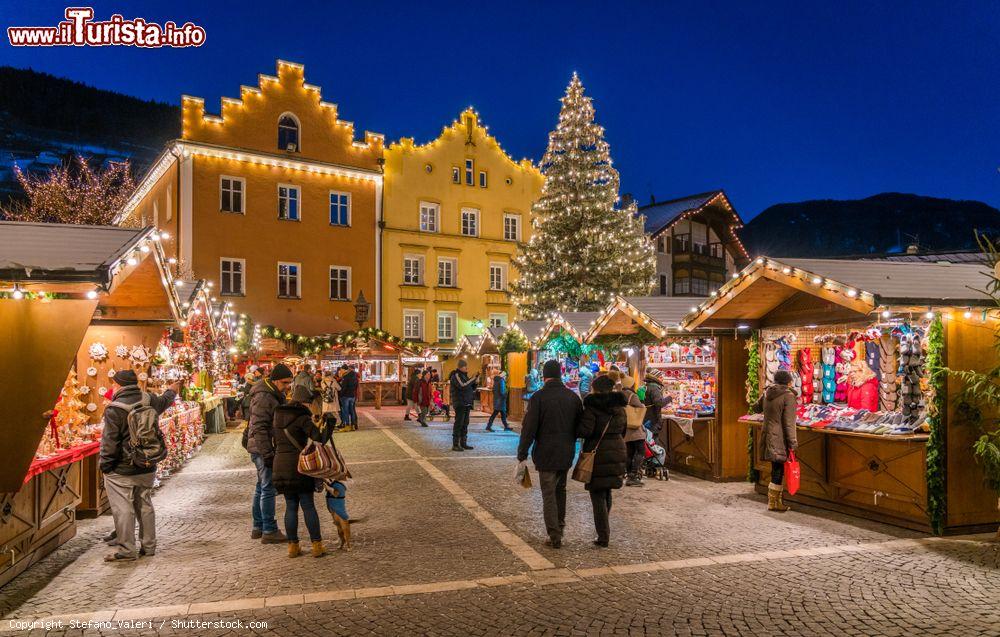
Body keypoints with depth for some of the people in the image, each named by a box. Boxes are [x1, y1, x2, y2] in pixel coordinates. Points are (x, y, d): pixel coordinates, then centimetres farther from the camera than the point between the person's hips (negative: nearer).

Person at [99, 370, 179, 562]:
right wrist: (172, 391, 47)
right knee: (145, 505, 15)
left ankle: (126, 551, 3)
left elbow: (110, 443, -16)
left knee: (123, 508, 0)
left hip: (122, 470, -6)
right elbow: (164, 401, 25)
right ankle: (148, 546, 23)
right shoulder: (149, 400, 1)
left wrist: (105, 466, -6)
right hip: (147, 468, 7)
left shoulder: (114, 410, -17)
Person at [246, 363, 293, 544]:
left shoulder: (276, 395, 13)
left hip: (267, 449, 10)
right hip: (263, 449, -10)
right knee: (268, 489, -6)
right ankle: (269, 531, 0)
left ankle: (258, 527, 26)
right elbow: (259, 429, -23)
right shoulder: (263, 397, -19)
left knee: (261, 488, 16)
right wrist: (267, 454, -23)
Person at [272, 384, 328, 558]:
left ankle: (292, 545, 14)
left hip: (280, 463, 6)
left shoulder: (278, 415, 12)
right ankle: (316, 545, 5)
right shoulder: (302, 417, -11)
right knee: (308, 506, 2)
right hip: (299, 463, -6)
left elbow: (275, 441, 16)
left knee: (291, 506, 13)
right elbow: (318, 437, -21)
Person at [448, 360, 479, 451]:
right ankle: (455, 445, -6)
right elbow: (463, 386, -25)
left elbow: (471, 389, 20)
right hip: (460, 403, -9)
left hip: (467, 403, 9)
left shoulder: (464, 375, 18)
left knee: (465, 424, 11)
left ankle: (463, 443, 17)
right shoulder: (456, 375, -10)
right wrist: (473, 379, -18)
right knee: (458, 423, -9)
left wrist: (476, 383, 2)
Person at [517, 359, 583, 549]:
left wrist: (522, 454, -6)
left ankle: (554, 536, 1)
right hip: (566, 454, 5)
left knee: (549, 494, 2)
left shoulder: (538, 397, -12)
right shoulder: (573, 396, 3)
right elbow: (581, 426, 9)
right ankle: (560, 525, 31)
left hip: (546, 454, -5)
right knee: (560, 489, 22)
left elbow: (529, 428, -13)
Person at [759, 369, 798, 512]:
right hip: (780, 439, -7)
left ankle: (777, 501, 21)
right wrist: (792, 443, -11)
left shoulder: (767, 393, 7)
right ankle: (773, 503, 6)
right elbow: (789, 423, -15)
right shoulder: (788, 395, -12)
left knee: (778, 470, 15)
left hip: (768, 435, 7)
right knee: (778, 470, 1)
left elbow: (757, 406, 26)